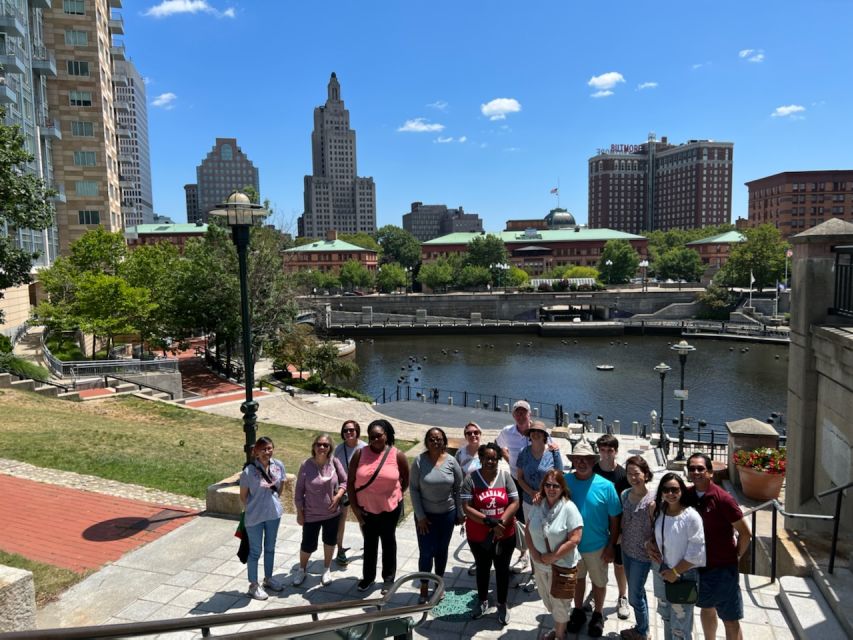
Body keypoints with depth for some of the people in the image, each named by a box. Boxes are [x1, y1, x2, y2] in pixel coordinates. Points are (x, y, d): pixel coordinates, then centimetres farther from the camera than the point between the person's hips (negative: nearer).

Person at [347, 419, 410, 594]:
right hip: (366, 508, 1)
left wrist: (396, 495, 6)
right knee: (369, 542, 19)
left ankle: (388, 578, 34)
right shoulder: (360, 454, -13)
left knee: (388, 541, 17)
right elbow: (350, 482, -8)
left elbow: (406, 479, 1)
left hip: (390, 508, -1)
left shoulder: (397, 455, -15)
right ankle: (368, 576, 38)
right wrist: (354, 506, -9)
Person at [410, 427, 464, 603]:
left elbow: (459, 488, -1)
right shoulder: (419, 461, -12)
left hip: (447, 514, 2)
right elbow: (414, 489, -8)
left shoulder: (451, 461, -9)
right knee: (426, 552, 1)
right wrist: (420, 516, -10)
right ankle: (424, 588, 21)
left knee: (442, 550, 15)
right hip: (425, 514, -1)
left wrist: (460, 513, 1)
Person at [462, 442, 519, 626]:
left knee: (502, 569, 17)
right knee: (482, 569, 20)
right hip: (478, 536, 0)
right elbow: (466, 508, -18)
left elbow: (514, 503, -10)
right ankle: (482, 601, 43)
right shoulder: (471, 478, -14)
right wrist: (489, 521, -25)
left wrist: (500, 523, -21)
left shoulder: (505, 477, -8)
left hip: (505, 535, 1)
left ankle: (502, 604, 37)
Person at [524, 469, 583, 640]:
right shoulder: (537, 505, -4)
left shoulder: (569, 508, -20)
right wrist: (534, 553, -10)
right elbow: (528, 531, 4)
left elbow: (574, 540, -23)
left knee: (560, 602, 16)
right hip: (540, 565, 5)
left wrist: (552, 557, -20)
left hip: (561, 566, -5)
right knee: (548, 599, 23)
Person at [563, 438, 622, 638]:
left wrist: (611, 546, -9)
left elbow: (615, 519, -11)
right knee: (577, 578, 23)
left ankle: (598, 614, 43)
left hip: (597, 546, -1)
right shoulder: (565, 482, -14)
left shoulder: (605, 486, -18)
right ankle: (578, 611, 46)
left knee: (599, 581, 19)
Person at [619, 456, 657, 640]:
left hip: (642, 555, -6)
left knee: (635, 596, 8)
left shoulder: (651, 501, -23)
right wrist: (620, 541, 7)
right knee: (637, 592, 21)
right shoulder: (624, 495, -5)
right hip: (626, 551, 6)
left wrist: (649, 547, -14)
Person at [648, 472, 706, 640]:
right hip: (662, 571, 6)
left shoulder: (691, 516, -21)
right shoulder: (659, 511, -2)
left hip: (683, 575, -6)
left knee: (680, 623, 5)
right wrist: (651, 546, -5)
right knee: (666, 615, 24)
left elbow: (697, 552, -20)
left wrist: (675, 572, -17)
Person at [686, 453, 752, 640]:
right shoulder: (687, 495, -5)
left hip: (723, 568, -5)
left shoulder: (722, 499, -20)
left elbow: (745, 532, -13)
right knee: (706, 608, 24)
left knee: (731, 621, 6)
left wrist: (736, 556, -3)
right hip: (698, 566, 5)